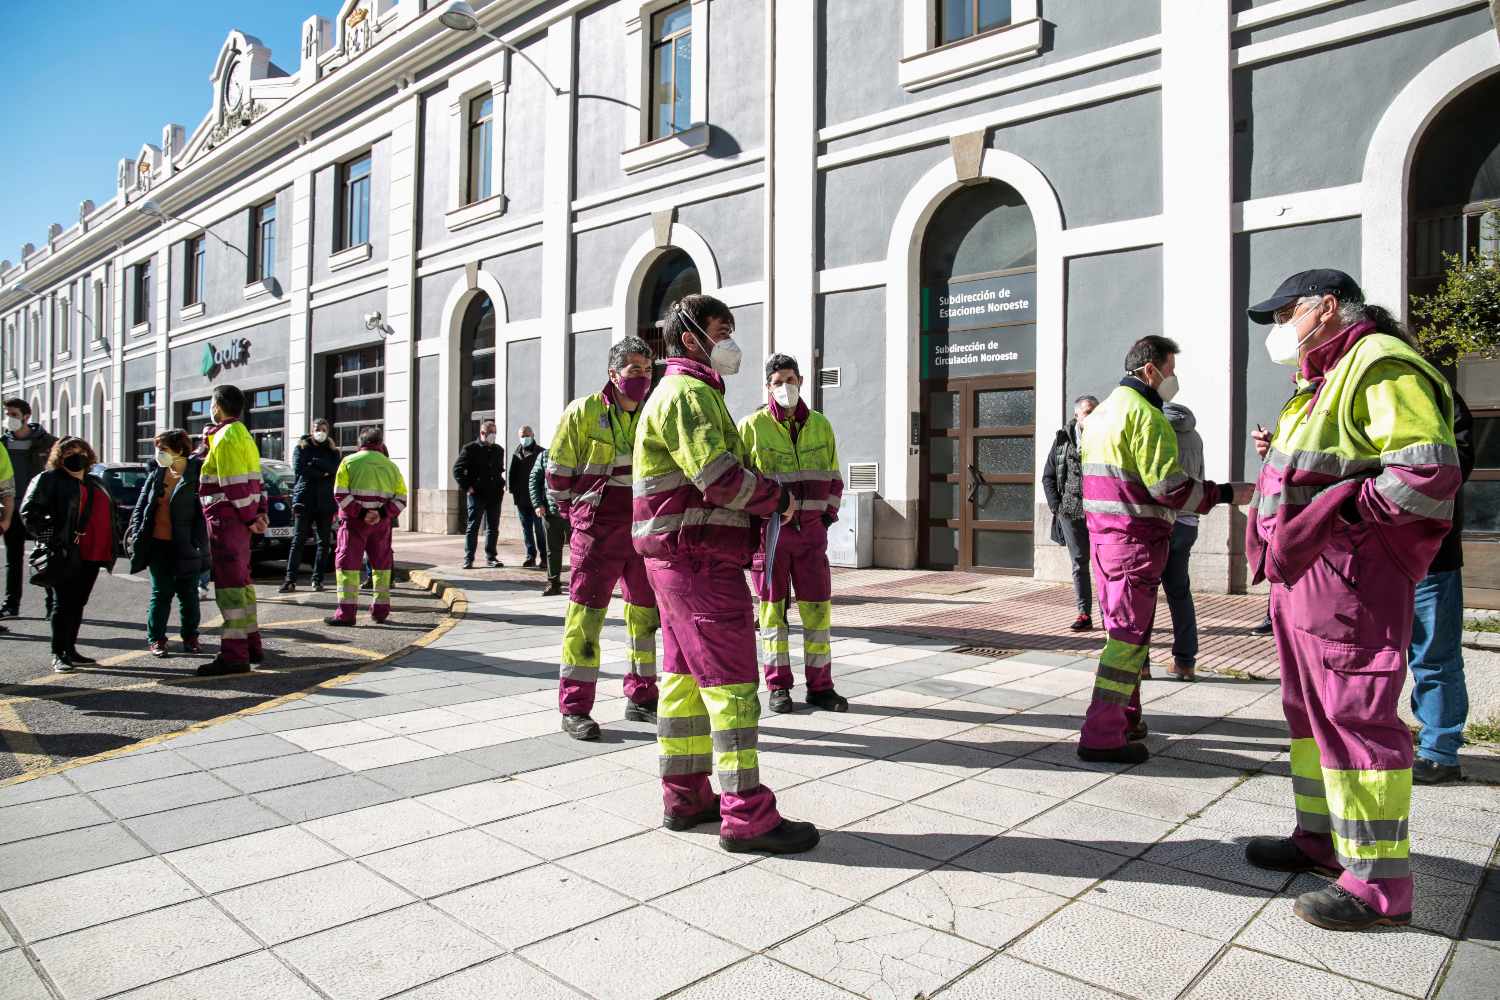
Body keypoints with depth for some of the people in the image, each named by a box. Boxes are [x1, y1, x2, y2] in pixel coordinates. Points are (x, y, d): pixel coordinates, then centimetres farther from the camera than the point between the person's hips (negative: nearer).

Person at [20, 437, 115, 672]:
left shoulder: (95, 483, 20)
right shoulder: (48, 479, -1)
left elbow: (107, 513, 29)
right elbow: (29, 511, -8)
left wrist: (110, 551, 20)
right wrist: (48, 536, -15)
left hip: (92, 556, 7)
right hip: (67, 554, -7)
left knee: (78, 603, 13)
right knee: (63, 604, -4)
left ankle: (70, 650, 22)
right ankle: (58, 655, 2)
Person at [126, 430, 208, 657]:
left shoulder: (196, 472, -7)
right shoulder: (156, 472, 7)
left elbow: (205, 506, -10)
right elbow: (141, 504, 12)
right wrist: (136, 532, 3)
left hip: (185, 545, -3)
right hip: (158, 543, 3)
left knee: (188, 593, 8)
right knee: (161, 593, 8)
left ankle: (190, 636, 22)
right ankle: (155, 638, 18)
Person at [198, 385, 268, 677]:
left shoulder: (225, 436, -13)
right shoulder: (242, 434, 19)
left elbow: (236, 484, -19)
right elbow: (255, 480, 16)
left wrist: (249, 518, -14)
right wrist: (260, 512, 8)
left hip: (226, 519, -10)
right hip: (239, 519, 10)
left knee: (229, 584, -9)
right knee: (240, 581, 16)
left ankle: (234, 655, -9)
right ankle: (251, 645, 24)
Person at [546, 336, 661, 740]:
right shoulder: (583, 412, -5)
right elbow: (559, 471, -1)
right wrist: (576, 516, 4)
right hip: (597, 534, -5)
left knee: (647, 615, 11)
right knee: (586, 616, -4)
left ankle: (642, 698, 25)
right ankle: (574, 708, 5)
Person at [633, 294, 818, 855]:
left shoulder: (684, 393, 23)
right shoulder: (688, 393, -12)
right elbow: (719, 475, -22)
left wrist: (761, 500, 7)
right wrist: (777, 498, -8)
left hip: (677, 559, 11)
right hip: (700, 558, -11)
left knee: (685, 677, 13)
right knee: (731, 682, -8)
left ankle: (685, 797, 22)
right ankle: (746, 816, -3)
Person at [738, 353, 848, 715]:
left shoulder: (820, 425, 8)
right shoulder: (752, 426, -4)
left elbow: (833, 477, 17)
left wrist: (828, 514, 8)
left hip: (811, 530, 3)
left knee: (818, 608, 4)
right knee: (773, 608, 4)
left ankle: (820, 686, 15)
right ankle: (778, 686, 15)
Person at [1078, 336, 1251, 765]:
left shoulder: (1101, 412, 17)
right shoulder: (1145, 413, -14)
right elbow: (1168, 486, -19)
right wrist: (1227, 493, -9)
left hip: (1104, 533, 10)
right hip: (1136, 537, -10)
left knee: (1120, 629, 18)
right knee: (1129, 634, -6)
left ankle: (1126, 719, 29)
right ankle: (1102, 735, -4)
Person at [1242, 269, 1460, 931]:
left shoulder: (1381, 366, -11)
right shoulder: (1323, 382, 21)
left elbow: (1428, 472, -21)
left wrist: (1338, 511, -19)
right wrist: (1275, 476, 10)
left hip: (1350, 575, -11)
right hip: (1302, 573, 11)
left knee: (1354, 716, -7)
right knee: (1310, 709, 16)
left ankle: (1379, 884, 2)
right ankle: (1322, 840, 29)